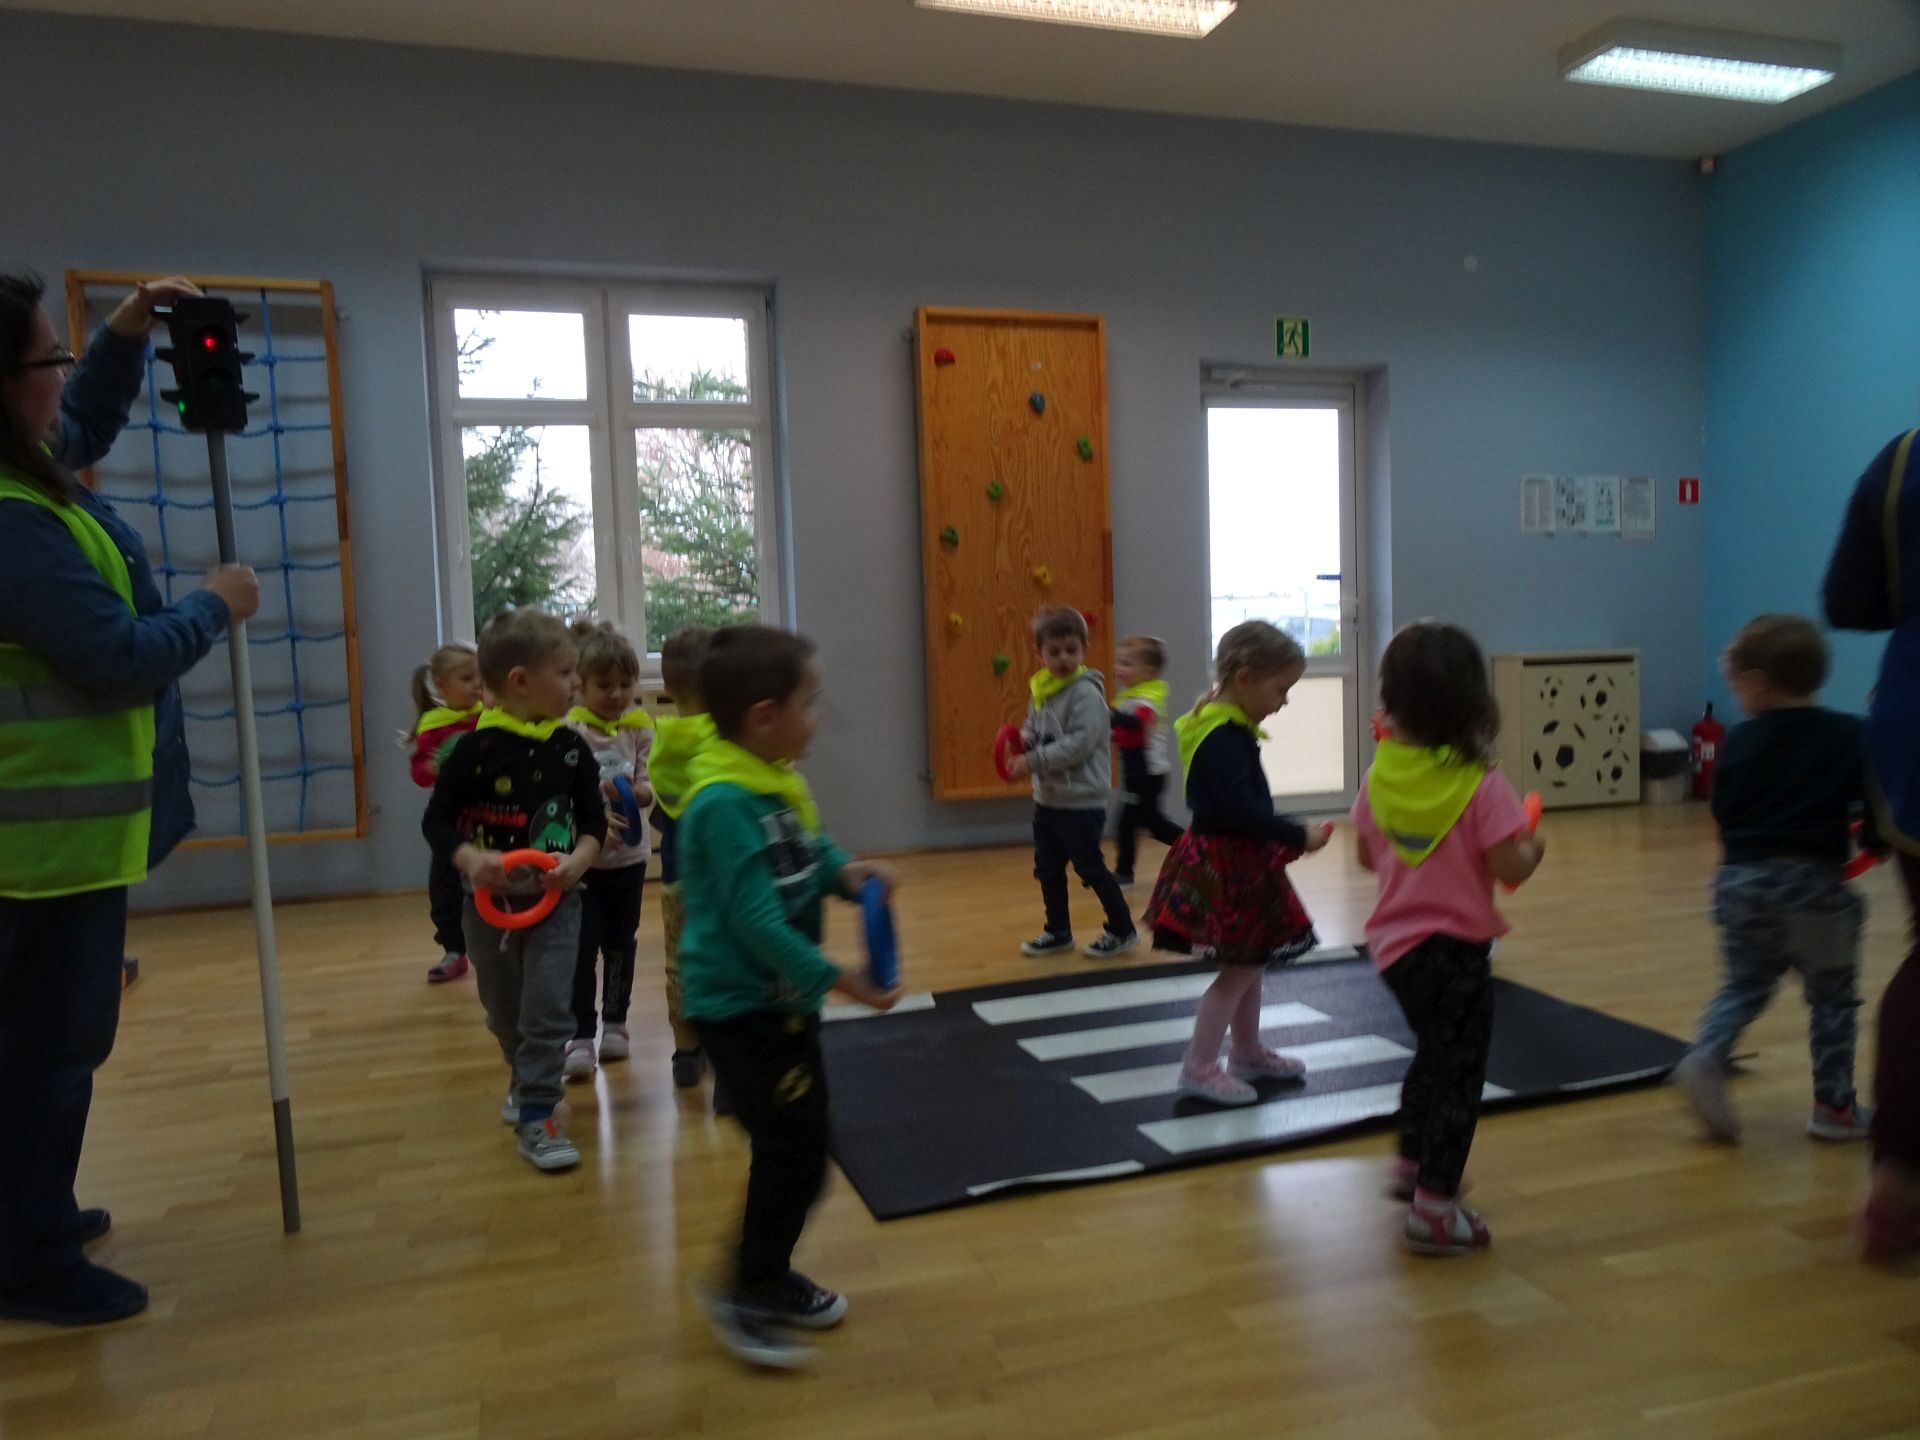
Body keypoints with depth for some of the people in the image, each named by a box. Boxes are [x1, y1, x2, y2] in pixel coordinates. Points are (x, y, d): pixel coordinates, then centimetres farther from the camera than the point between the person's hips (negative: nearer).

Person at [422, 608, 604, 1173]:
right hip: (489, 901, 0)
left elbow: (594, 820, 1)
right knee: (503, 1010, 18)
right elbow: (438, 820, -8)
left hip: (555, 899, 0)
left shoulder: (571, 748, -6)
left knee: (548, 1009, -6)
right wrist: (470, 860, -26)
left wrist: (577, 861, -18)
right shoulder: (475, 747, -14)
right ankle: (528, 1079, 43)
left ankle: (537, 1115, 5)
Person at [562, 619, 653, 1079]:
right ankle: (580, 1036, 8)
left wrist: (635, 791, -25)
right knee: (582, 946, -3)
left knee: (621, 943, 13)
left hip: (629, 856, 3)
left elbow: (648, 790, -3)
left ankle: (615, 1023, 29)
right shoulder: (570, 730, -10)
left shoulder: (640, 727, -1)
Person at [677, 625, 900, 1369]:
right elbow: (755, 917, -29)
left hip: (783, 1000, 10)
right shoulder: (722, 802, -26)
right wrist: (835, 978, -27)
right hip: (741, 1007, -10)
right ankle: (744, 1292, 15)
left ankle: (770, 1275, 35)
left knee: (798, 1143, 18)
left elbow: (811, 853, 17)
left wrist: (846, 872, -5)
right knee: (793, 1150, -4)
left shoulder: (782, 783, 4)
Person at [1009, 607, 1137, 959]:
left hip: (1081, 802, -8)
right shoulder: (1040, 689, 6)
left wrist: (1033, 762, -26)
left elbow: (1079, 743, -26)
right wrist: (1020, 741, -7)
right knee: (1048, 868, 16)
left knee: (1091, 868, 3)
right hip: (1046, 799, 8)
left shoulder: (1086, 693, -18)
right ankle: (1058, 932, 31)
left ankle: (1122, 930, 20)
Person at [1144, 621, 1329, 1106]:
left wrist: (1281, 839, 11)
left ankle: (1248, 1052, 35)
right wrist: (1298, 837, -23)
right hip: (1225, 865, -10)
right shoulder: (1224, 737, -22)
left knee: (1251, 961, 20)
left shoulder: (1230, 729, 10)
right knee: (1239, 968, -2)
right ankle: (1199, 1066, 6)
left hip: (1238, 861, 10)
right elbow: (1240, 808, -30)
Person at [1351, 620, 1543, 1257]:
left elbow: (1367, 856, 6)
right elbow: (1509, 868, -19)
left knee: (1434, 1051, 27)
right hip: (1455, 947, -6)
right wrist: (1534, 848, 1)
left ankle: (1412, 1163, 44)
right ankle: (1435, 1209, 10)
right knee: (1458, 1071, 6)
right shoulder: (1480, 785, -18)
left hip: (1396, 941, 6)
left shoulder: (1379, 776, -3)